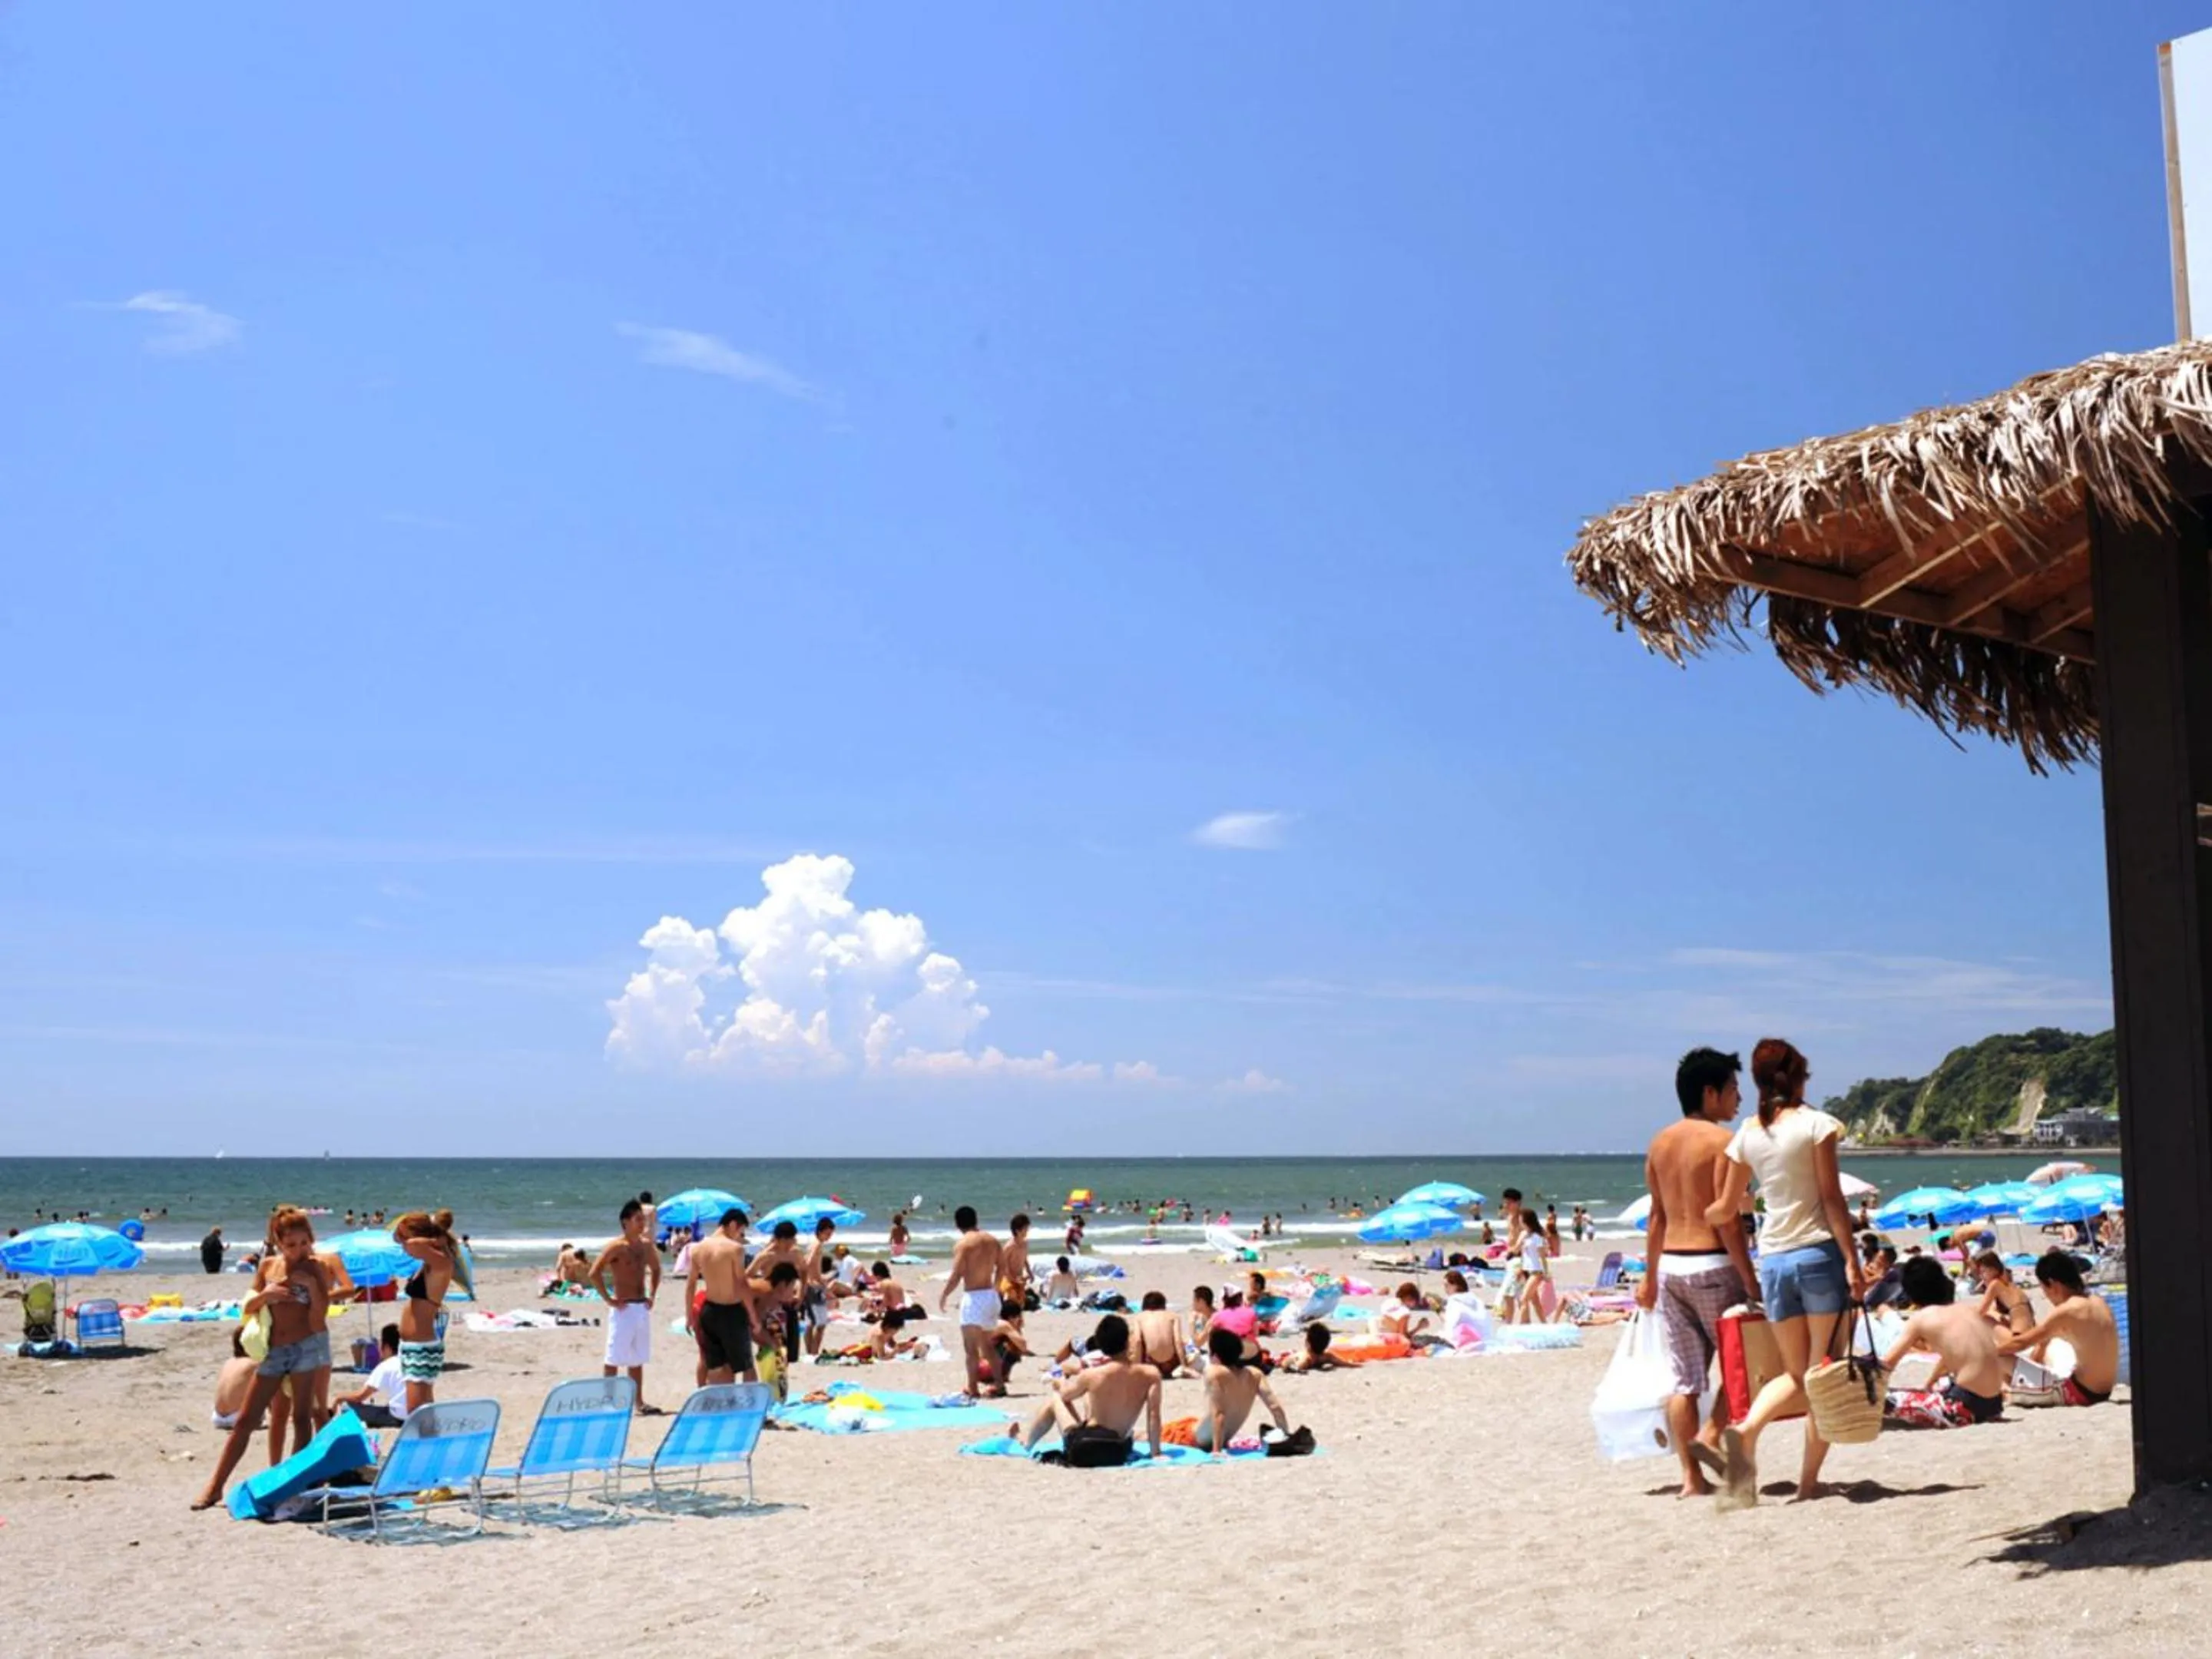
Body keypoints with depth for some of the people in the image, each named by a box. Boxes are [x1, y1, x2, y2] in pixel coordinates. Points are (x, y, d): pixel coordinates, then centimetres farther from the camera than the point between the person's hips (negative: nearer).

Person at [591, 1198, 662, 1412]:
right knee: (614, 1358, -3)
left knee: (637, 1359, 13)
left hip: (642, 1308, 7)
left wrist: (652, 1295, 15)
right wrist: (608, 1300, -17)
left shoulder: (646, 1244, 9)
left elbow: (656, 1269, 26)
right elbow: (594, 1273, -20)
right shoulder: (617, 1247, -13)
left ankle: (639, 1403, 18)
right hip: (624, 1309, -7)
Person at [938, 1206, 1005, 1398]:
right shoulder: (992, 1241, 8)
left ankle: (973, 1390, -2)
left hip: (973, 1297, -7)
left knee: (971, 1348, -2)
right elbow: (1001, 1268, 13)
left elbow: (956, 1276, -16)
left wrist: (944, 1296, -4)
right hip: (991, 1295, 7)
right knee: (987, 1345, 20)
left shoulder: (963, 1244, -11)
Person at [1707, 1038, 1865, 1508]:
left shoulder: (1747, 1135, 8)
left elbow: (1725, 1210, 15)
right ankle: (1809, 1481, 4)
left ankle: (1746, 1428, -15)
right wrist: (1852, 1260, -10)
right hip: (1819, 1253, -4)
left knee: (1796, 1375, 13)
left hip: (1773, 1259, 4)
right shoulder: (1816, 1124, -4)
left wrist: (1693, 1220, 35)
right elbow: (1831, 1197, -10)